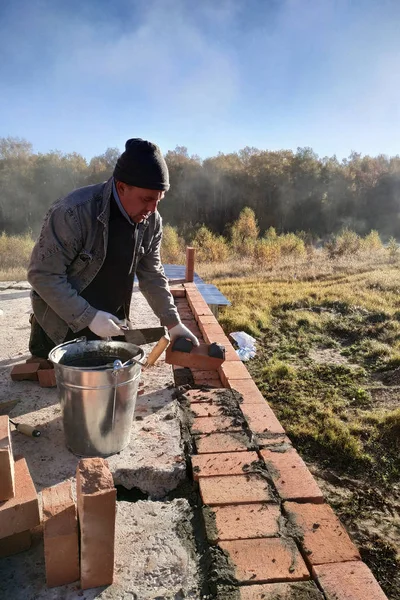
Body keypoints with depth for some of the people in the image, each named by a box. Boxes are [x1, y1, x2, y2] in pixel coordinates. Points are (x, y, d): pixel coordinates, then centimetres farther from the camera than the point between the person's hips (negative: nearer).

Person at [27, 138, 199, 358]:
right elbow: (43, 274, -24)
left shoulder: (151, 221, -8)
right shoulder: (73, 212, -27)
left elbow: (151, 275, 1)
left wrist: (173, 323, -5)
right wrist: (88, 317, -27)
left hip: (108, 325, 5)